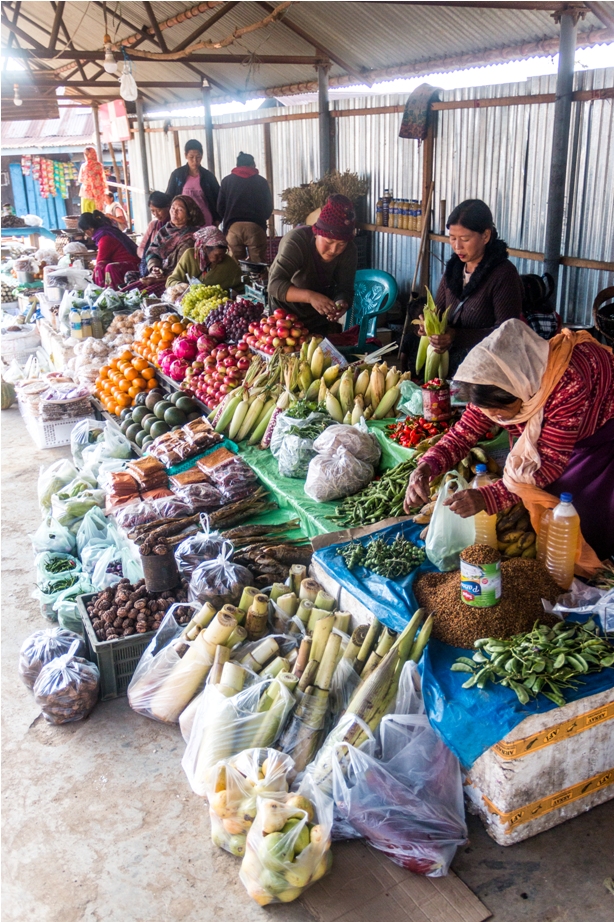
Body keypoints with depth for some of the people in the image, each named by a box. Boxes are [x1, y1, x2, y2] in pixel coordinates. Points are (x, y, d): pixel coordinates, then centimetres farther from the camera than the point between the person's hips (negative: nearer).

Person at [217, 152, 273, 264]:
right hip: (256, 227, -1)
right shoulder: (261, 181, 12)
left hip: (233, 227, 1)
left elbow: (220, 206, 10)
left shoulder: (227, 180, 14)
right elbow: (269, 206, 12)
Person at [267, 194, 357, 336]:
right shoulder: (296, 241, -31)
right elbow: (275, 285, -40)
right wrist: (310, 296, -56)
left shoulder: (349, 251, -18)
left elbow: (345, 288, -14)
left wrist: (341, 303, -38)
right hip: (285, 312, -3)